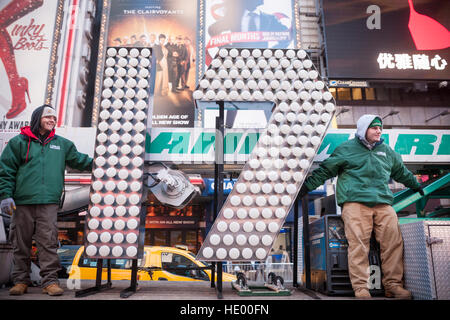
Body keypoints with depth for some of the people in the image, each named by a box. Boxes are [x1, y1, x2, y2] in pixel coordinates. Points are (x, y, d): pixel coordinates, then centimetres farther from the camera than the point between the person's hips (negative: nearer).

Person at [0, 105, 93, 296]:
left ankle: (50, 281, 2)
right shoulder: (19, 142, 8)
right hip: (22, 203, 0)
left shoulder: (62, 144, 16)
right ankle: (21, 280, 20)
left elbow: (79, 160, 22)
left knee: (48, 243, -4)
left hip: (49, 203, 1)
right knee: (21, 243, 7)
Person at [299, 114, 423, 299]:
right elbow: (325, 170, 11)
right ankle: (361, 288, -12)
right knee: (358, 243, -15)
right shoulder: (346, 149, 10)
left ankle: (393, 285, 1)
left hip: (383, 203, 5)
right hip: (355, 202, -4)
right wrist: (306, 186, 8)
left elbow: (401, 171, 40)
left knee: (393, 241, -8)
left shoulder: (386, 151, 25)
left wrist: (416, 186, 50)